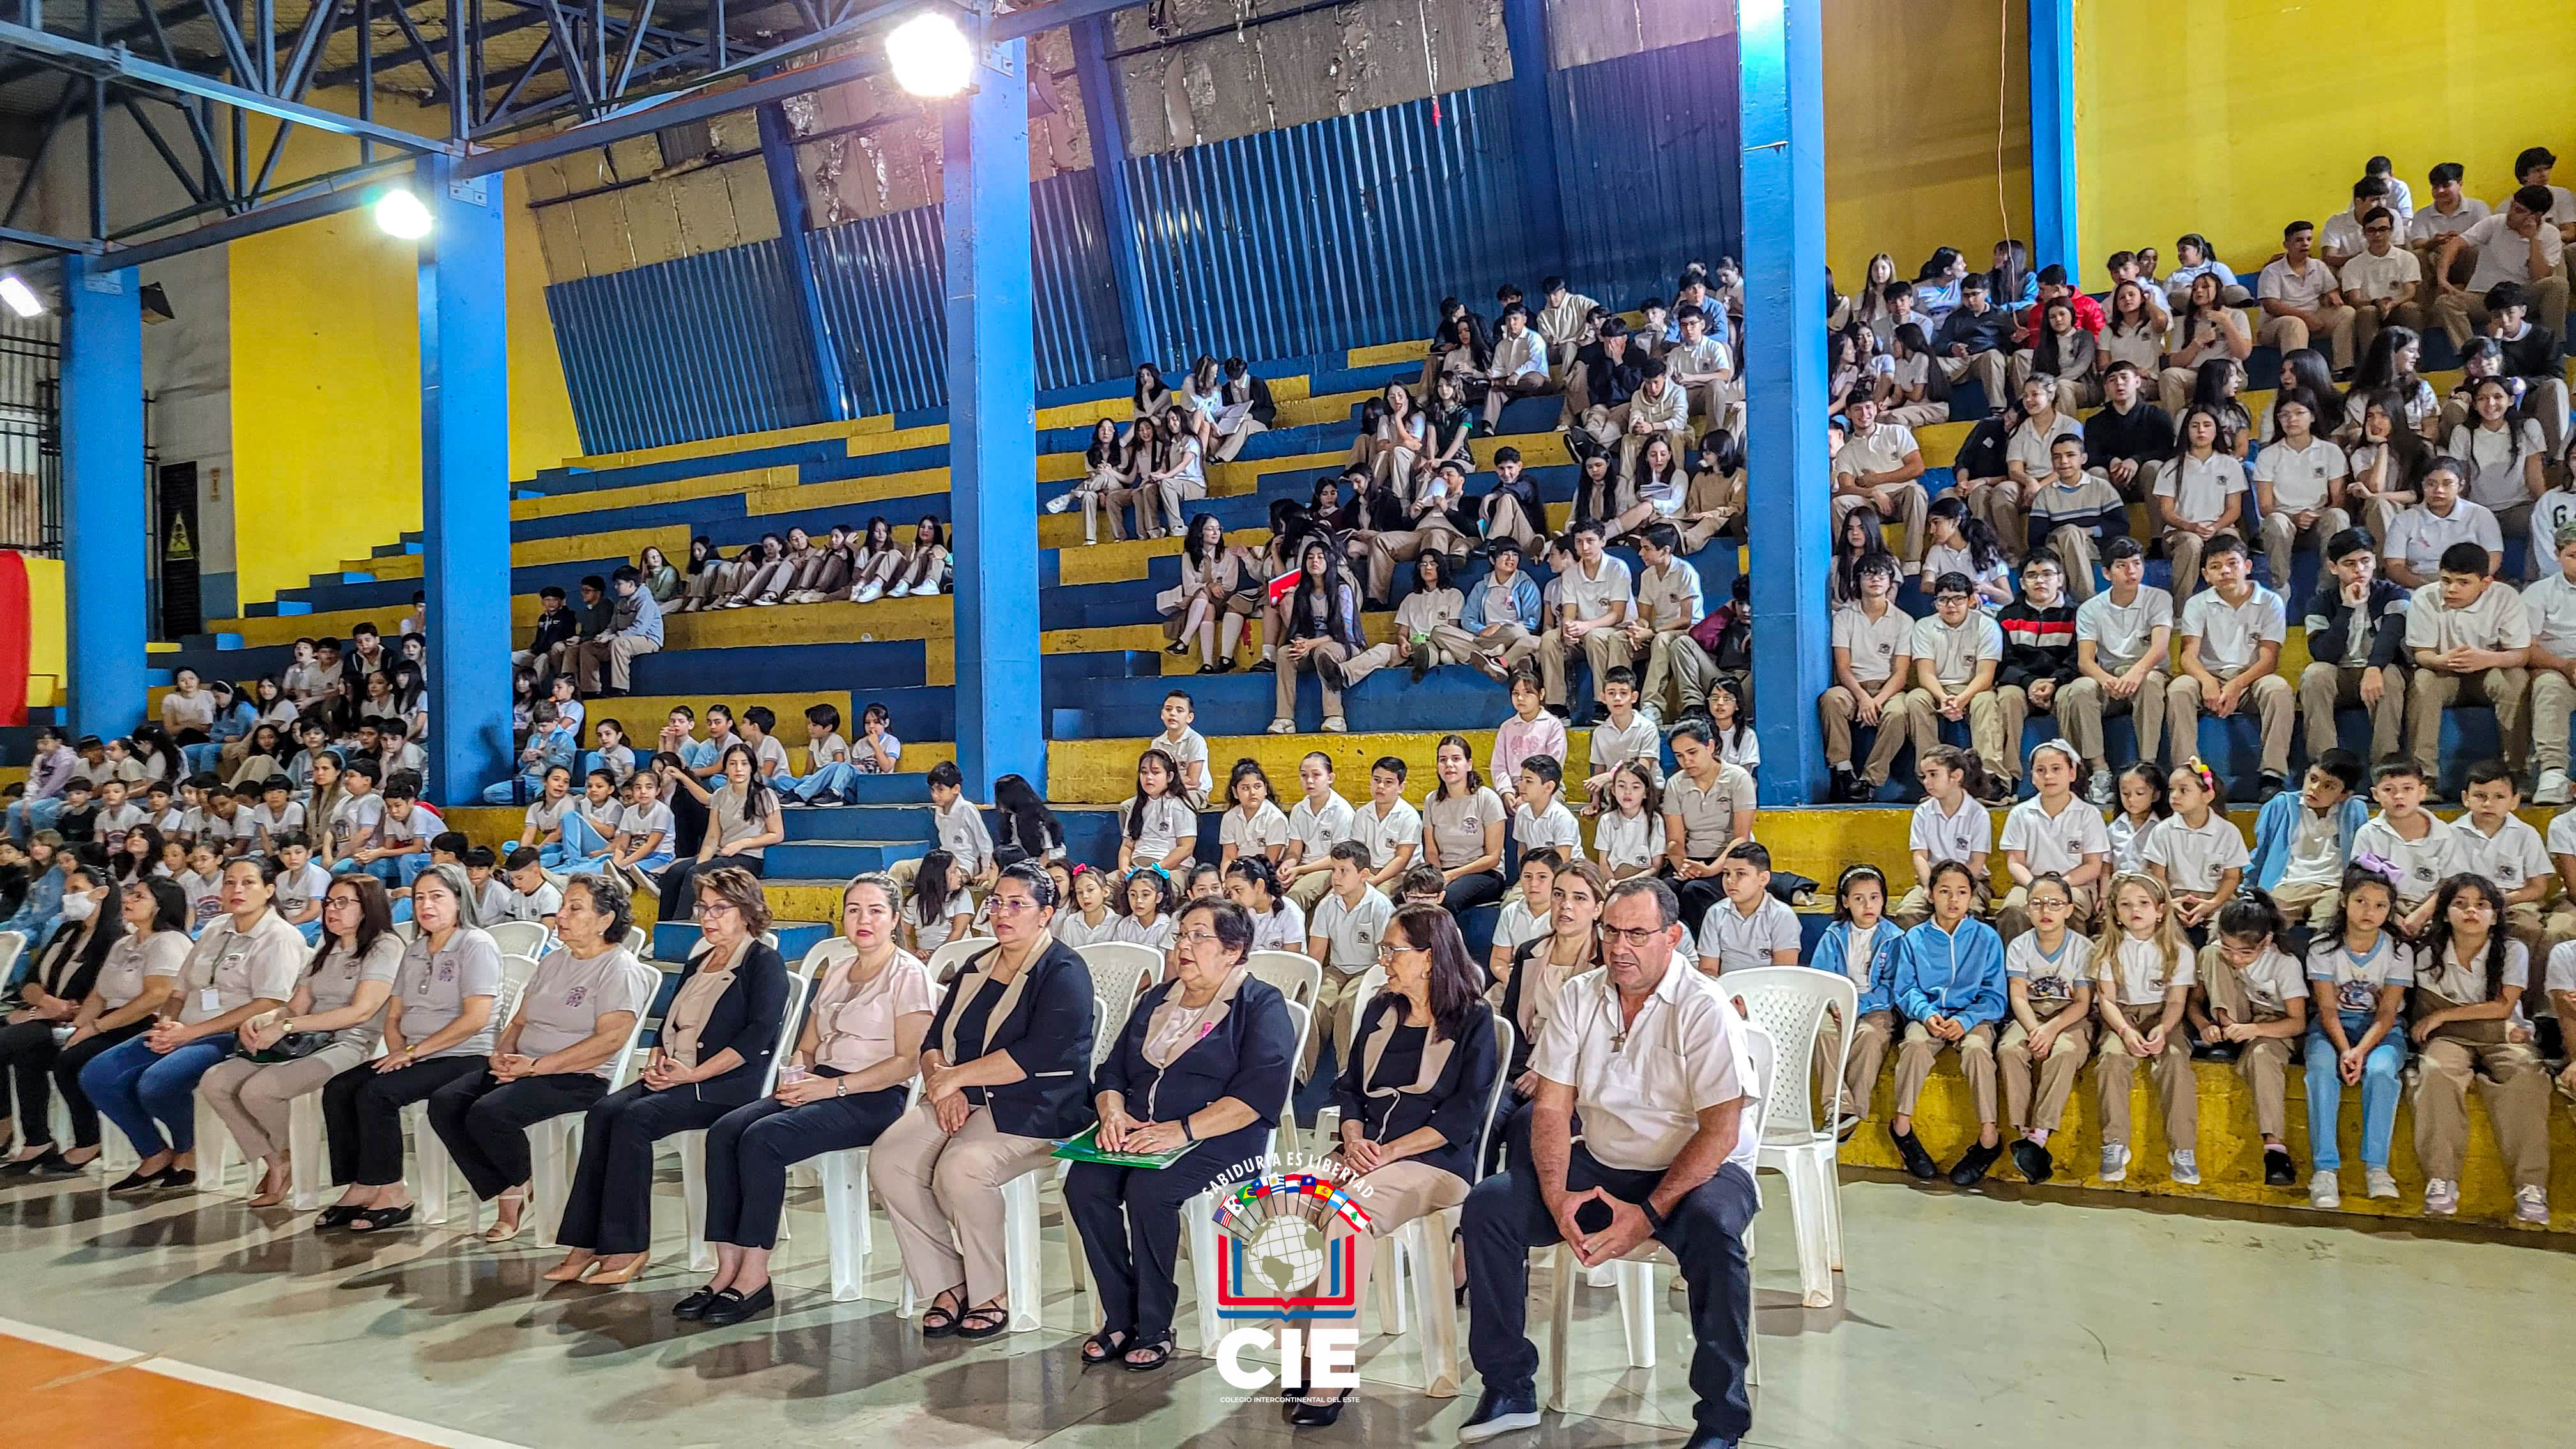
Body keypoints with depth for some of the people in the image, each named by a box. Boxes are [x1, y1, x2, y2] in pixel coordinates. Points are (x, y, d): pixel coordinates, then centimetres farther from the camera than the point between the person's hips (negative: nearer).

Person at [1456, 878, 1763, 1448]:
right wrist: (1557, 1196, -17)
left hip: (1698, 1169, -5)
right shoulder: (1580, 996, 1)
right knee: (1489, 1204, -13)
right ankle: (1510, 1390, -1)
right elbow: (1552, 1107, 0)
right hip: (1601, 1166, 5)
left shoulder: (1704, 1009, -15)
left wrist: (1650, 1214, -27)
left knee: (1712, 1228, -37)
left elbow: (1720, 1130, -19)